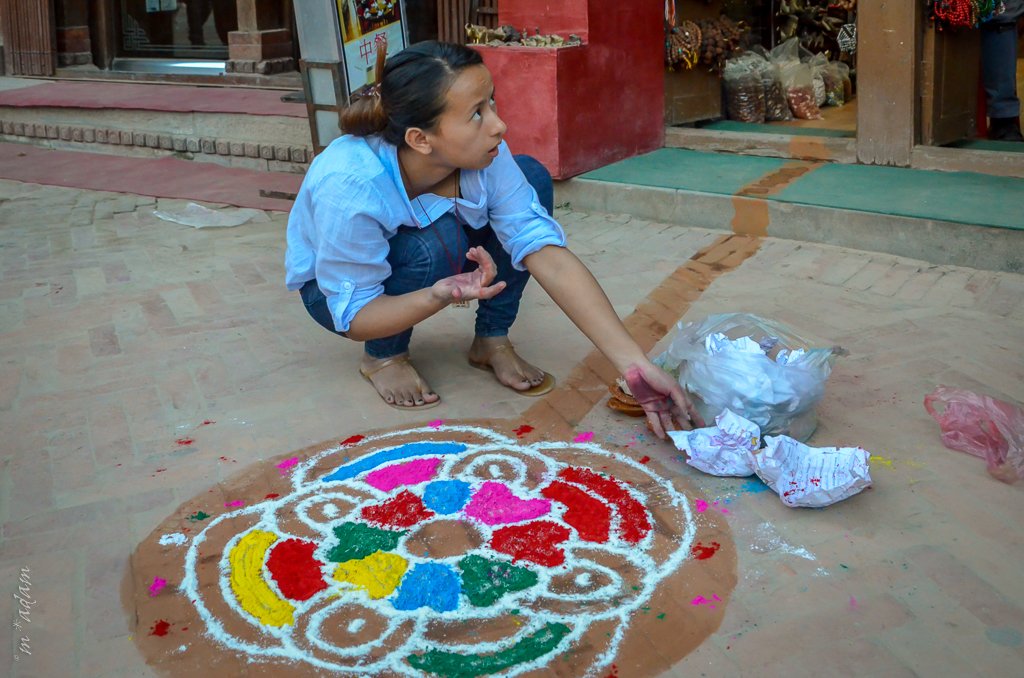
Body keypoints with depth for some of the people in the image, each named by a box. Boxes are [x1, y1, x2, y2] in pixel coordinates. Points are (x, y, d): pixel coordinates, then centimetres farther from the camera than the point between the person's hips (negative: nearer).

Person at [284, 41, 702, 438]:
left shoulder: (486, 156, -26)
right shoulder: (349, 185, -39)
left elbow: (548, 255, -32)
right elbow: (352, 317, -29)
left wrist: (634, 365, -39)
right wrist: (440, 296, -50)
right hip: (334, 291, -4)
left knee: (531, 177, -18)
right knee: (436, 243, -37)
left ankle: (492, 340, -4)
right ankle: (383, 356, -7)